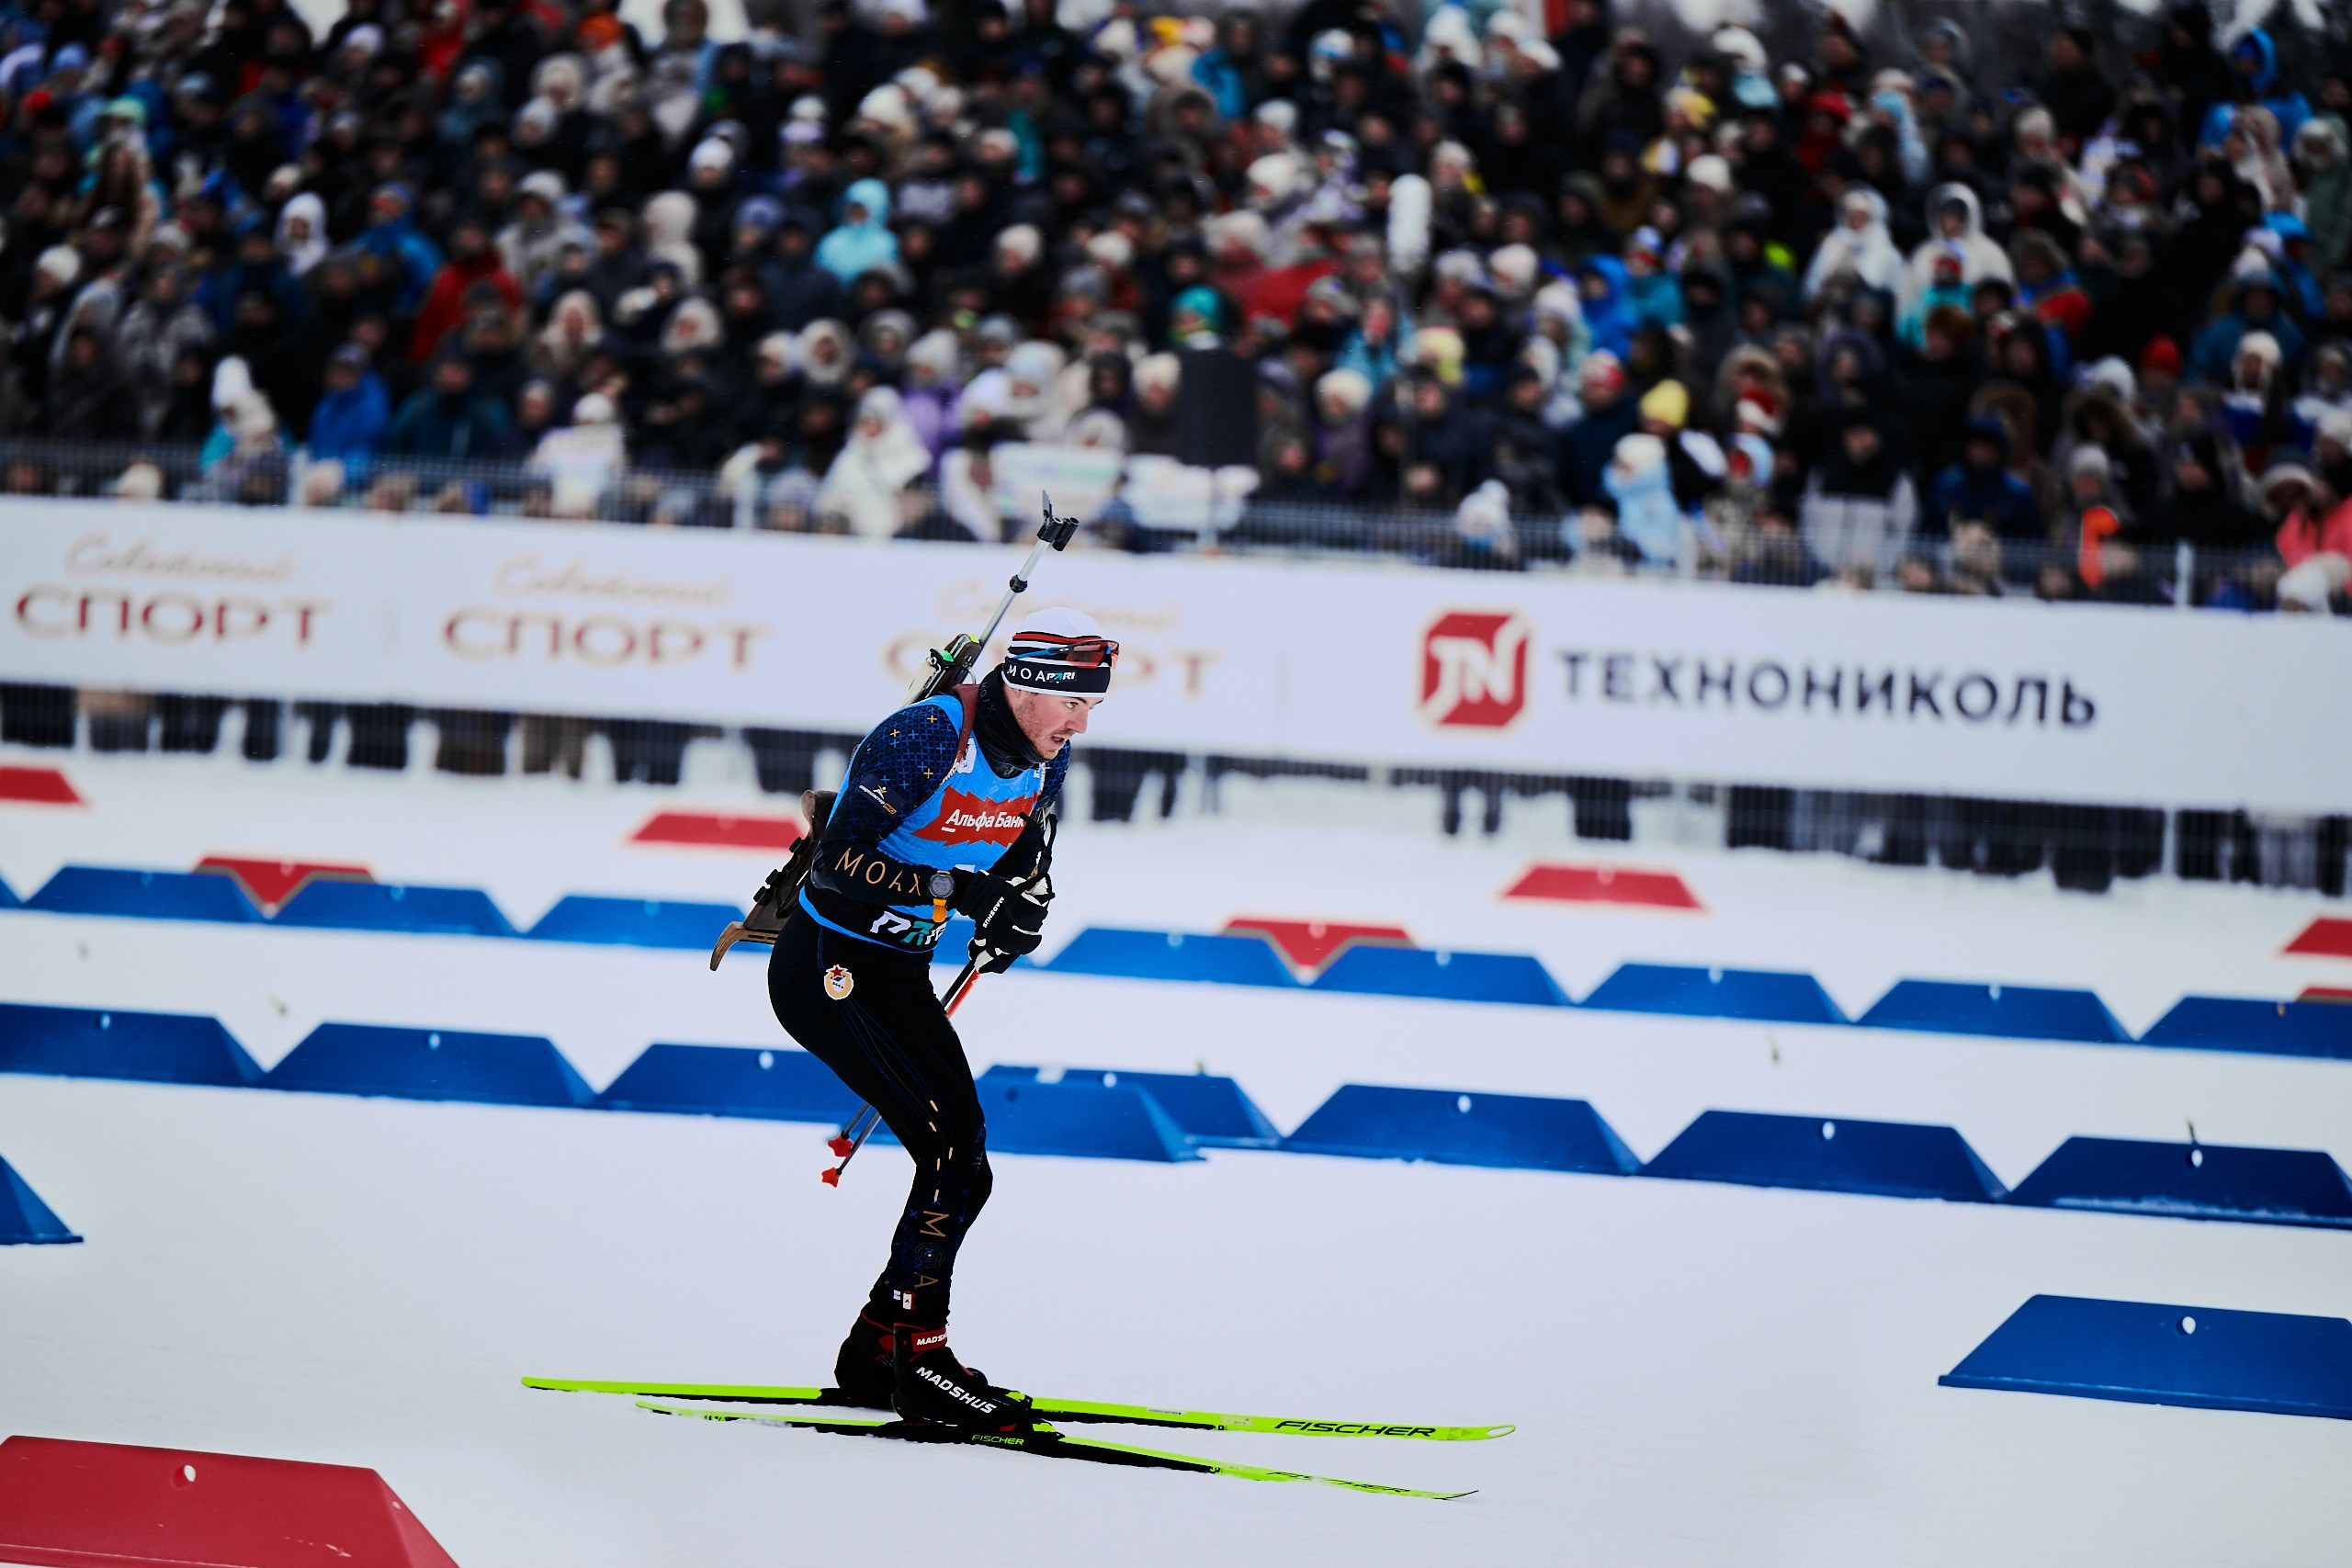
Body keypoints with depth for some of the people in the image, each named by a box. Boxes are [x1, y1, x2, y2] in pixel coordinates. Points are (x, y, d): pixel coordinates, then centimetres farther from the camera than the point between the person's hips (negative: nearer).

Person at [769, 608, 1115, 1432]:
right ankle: (917, 1357, -13)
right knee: (956, 1155, -17)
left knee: (960, 1168, 7)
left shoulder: (1044, 760, 1)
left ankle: (873, 1354, 15)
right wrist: (957, 888, -35)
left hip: (899, 974, 9)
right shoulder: (924, 739, -24)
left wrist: (1017, 916, -6)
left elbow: (1026, 864, 16)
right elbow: (838, 860, -28)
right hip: (827, 964, -9)